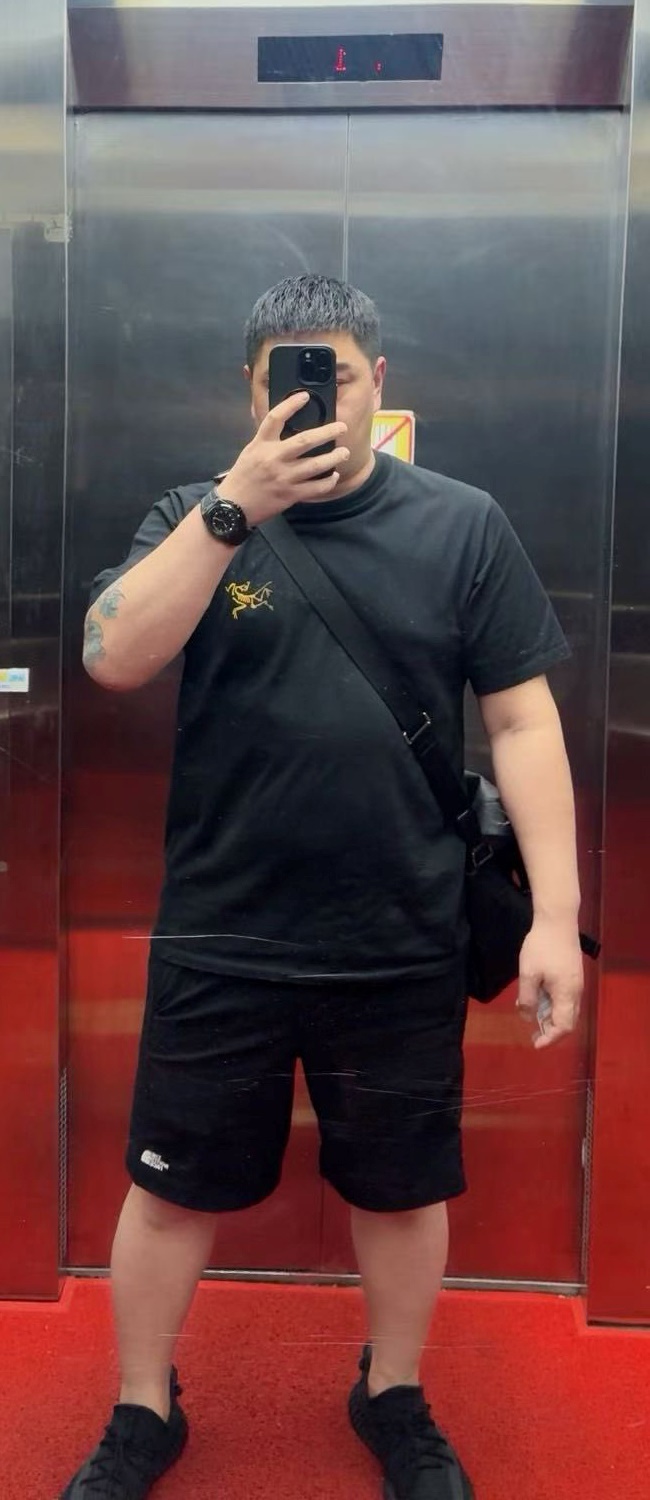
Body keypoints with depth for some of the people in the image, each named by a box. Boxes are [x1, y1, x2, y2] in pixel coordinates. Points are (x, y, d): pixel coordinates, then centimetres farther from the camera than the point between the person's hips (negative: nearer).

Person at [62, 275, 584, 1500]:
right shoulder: (198, 515, 1)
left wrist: (556, 915, -7)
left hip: (406, 948, 0)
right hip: (220, 942, 1)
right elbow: (114, 660, -14)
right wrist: (235, 506, -21)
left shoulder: (463, 526, -1)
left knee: (403, 1188, 17)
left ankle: (395, 1401, 44)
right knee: (173, 1189, 14)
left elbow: (523, 722, -1)